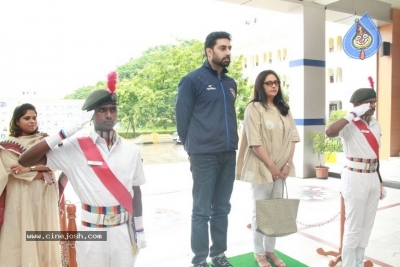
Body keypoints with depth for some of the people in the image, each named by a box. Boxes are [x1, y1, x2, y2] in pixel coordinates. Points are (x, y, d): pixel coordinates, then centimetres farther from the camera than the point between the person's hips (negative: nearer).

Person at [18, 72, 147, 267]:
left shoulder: (131, 150, -1)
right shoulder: (75, 148, -7)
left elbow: (135, 191, 6)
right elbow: (25, 160, -12)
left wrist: (139, 229, 10)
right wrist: (67, 132, -19)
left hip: (124, 230, 2)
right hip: (91, 231, -2)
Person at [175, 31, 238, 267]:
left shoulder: (231, 84, 15)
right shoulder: (193, 80, -5)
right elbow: (182, 117, -2)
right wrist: (193, 148, 5)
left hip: (229, 155, 6)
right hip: (205, 156, -6)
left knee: (222, 209, 13)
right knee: (202, 211, 2)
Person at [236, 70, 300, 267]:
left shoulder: (284, 109, 11)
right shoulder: (254, 108, -8)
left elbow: (292, 137, 8)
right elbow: (255, 142, -15)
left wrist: (288, 163, -3)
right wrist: (271, 166, -15)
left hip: (281, 167, 6)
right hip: (261, 167, -6)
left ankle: (270, 250, 28)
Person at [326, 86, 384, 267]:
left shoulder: (376, 125, 10)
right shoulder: (350, 125, -13)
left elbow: (375, 155, 16)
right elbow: (329, 132, -36)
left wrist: (380, 181, 18)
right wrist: (353, 114, -27)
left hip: (372, 178, 8)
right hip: (355, 178, -8)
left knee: (367, 226, 16)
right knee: (354, 228, 2)